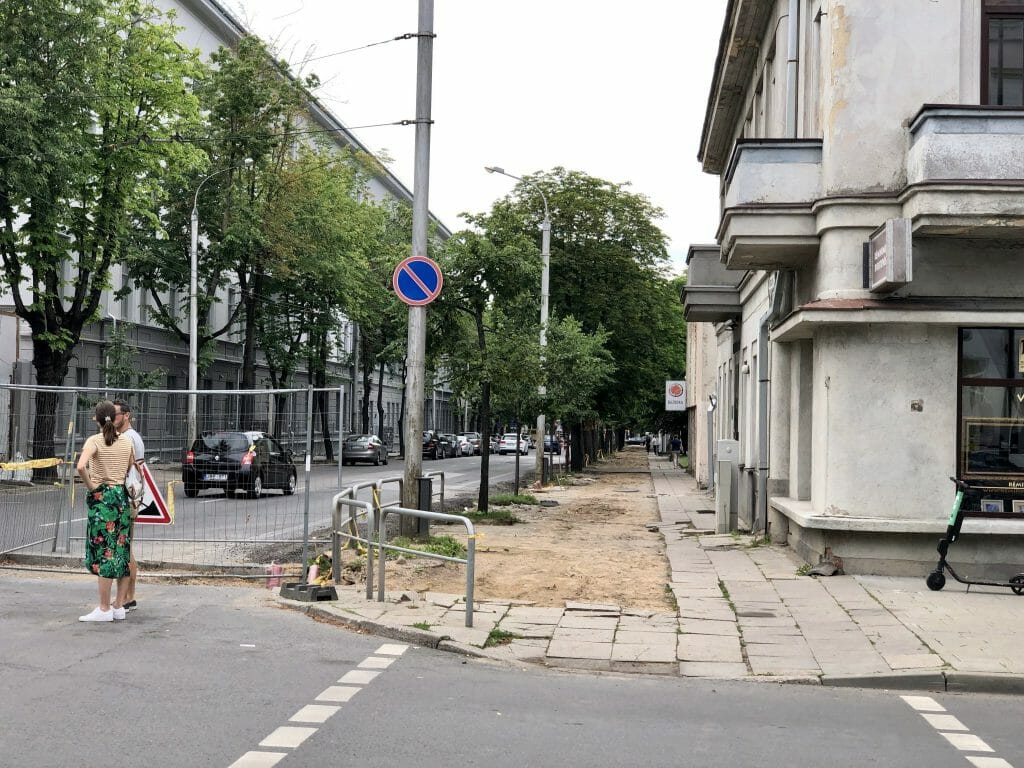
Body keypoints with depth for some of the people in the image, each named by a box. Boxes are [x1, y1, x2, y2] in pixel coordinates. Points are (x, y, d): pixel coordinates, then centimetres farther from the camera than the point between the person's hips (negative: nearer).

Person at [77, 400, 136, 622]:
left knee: (103, 553, -2)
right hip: (122, 497, 5)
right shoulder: (127, 441, 7)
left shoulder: (94, 441, -9)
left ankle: (104, 609, 2)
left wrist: (90, 485, -11)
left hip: (101, 498, -5)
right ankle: (119, 606, 14)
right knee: (122, 552, 9)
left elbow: (81, 466, -25)